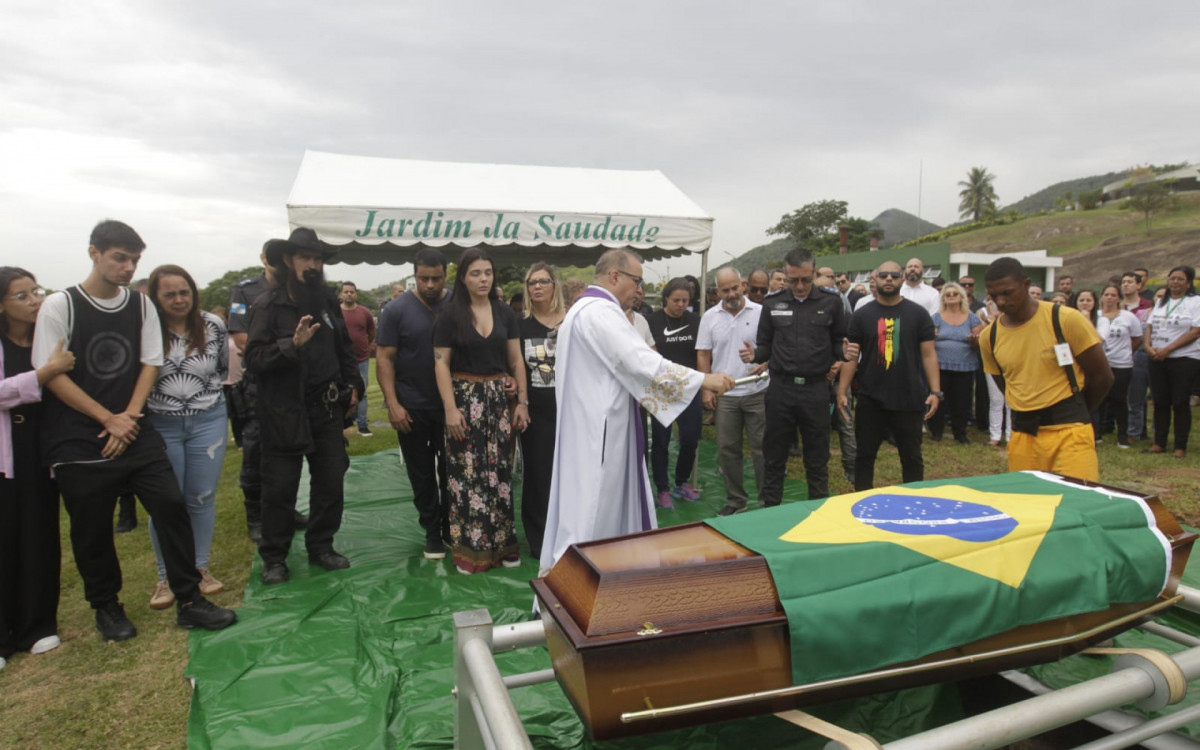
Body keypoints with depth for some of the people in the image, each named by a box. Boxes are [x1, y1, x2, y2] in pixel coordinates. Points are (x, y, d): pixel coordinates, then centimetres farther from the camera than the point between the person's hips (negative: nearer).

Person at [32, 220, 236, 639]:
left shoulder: (141, 305, 5)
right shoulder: (60, 306, -6)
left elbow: (151, 364, 6)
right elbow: (51, 374, -9)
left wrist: (129, 415, -7)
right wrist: (109, 419, -12)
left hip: (135, 431, 3)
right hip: (78, 440, -3)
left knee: (171, 505, -5)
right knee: (92, 526, 5)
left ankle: (188, 601, 4)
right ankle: (106, 607, 26)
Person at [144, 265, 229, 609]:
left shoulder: (213, 326, -2)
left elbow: (226, 367, 12)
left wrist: (210, 394, 9)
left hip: (208, 422, 2)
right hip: (160, 425, -1)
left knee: (203, 499, 10)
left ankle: (200, 568, 25)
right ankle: (167, 577, 20)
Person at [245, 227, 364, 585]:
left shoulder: (329, 301, 8)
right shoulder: (269, 304, -8)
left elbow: (344, 348, 19)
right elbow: (254, 359, -15)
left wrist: (353, 385, 11)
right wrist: (293, 344, -27)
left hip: (327, 409, 5)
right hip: (285, 412, -5)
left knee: (330, 482, 11)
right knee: (279, 488, 3)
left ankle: (321, 546, 27)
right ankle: (274, 558, 18)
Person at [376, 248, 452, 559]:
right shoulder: (397, 309, -5)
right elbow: (384, 358, -5)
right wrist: (393, 404, -12)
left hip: (450, 404, 1)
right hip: (412, 407, -1)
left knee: (450, 469, 9)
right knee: (422, 472, 10)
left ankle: (451, 526, 26)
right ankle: (432, 531, 24)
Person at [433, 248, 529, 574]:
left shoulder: (505, 313, 6)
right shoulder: (450, 315, -3)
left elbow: (516, 361, 8)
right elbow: (441, 364, -6)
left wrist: (522, 402, 2)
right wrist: (450, 408, -13)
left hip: (500, 398, 3)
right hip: (465, 398, -3)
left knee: (500, 472, 7)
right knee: (467, 474, 0)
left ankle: (503, 542, 18)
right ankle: (469, 547, 10)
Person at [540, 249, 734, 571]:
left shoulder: (584, 309, 18)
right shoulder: (601, 311, -18)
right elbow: (641, 361, -25)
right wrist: (704, 379, -21)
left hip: (587, 424, 11)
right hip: (597, 430, -11)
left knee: (594, 505, 16)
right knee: (591, 512, -3)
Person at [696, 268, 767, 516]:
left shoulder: (760, 312, -3)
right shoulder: (710, 317, 4)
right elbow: (703, 356, 6)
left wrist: (766, 364, -20)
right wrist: (706, 389, 0)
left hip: (757, 392, -2)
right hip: (724, 395, 2)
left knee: (761, 447, 4)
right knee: (727, 449, 8)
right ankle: (735, 499, 22)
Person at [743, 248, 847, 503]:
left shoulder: (831, 301, 1)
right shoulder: (773, 303, 3)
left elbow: (839, 341, 9)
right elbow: (765, 345, 8)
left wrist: (845, 353, -13)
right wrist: (754, 354, -14)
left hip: (816, 389, -1)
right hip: (780, 388, 1)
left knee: (817, 458, 11)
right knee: (773, 457, 10)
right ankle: (769, 510, 23)